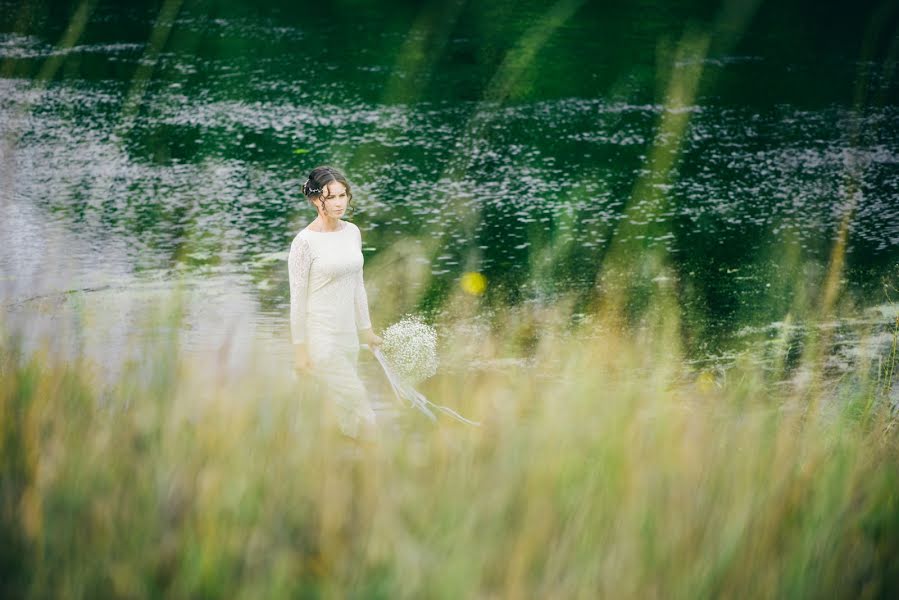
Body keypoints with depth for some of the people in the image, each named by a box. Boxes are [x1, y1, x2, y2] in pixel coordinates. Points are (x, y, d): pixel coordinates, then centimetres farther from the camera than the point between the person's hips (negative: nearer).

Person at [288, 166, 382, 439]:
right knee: (356, 397, -10)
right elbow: (298, 298, -11)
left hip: (347, 334, 6)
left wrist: (365, 329, 18)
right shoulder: (305, 241, -14)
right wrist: (300, 348, -10)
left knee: (339, 405, 11)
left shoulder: (352, 232, 6)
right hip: (320, 337, -6)